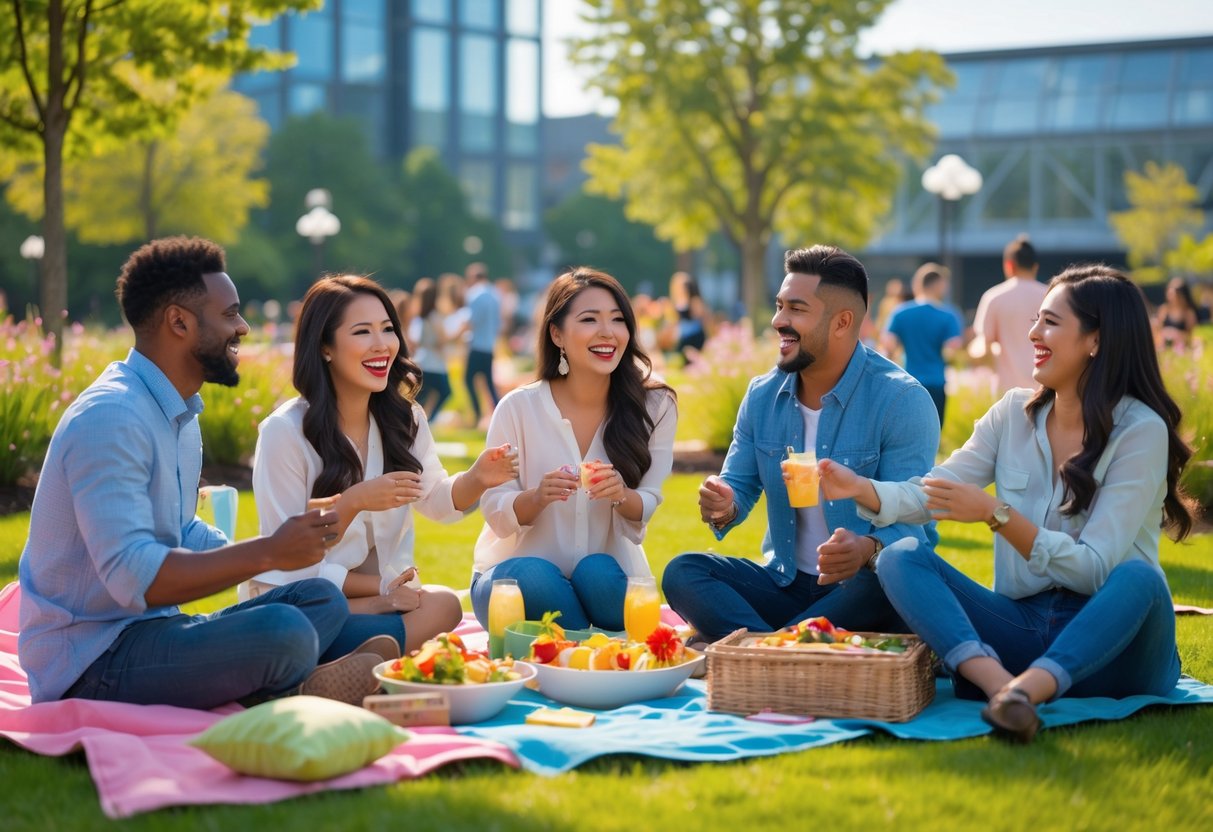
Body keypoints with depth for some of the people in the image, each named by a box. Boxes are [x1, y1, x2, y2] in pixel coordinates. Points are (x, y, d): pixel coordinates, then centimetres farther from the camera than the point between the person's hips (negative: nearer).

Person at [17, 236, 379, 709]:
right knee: (283, 630, -29)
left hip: (150, 630, 10)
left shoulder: (180, 414, 13)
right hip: (92, 662, -10)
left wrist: (290, 545, 1)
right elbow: (133, 576, -27)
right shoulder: (109, 418, -20)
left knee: (322, 601, 4)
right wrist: (269, 552, -22)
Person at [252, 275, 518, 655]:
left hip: (379, 595, 6)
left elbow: (436, 500, 16)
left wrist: (476, 480, -5)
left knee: (443, 605, -29)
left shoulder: (405, 418, 3)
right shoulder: (284, 431, -14)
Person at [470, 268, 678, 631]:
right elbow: (496, 513, -7)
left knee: (597, 572, -33)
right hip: (516, 570, 0)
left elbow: (646, 509, -3)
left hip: (608, 571, 1)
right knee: (533, 576, -34)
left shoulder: (654, 407, -7)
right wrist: (538, 497, -30)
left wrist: (622, 495, -28)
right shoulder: (518, 408, -11)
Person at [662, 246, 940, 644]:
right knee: (683, 572, -17)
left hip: (861, 590, -5)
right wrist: (724, 509, -13)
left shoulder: (902, 401, -13)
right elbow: (739, 484, 13)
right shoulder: (763, 395, 5)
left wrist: (867, 550, -42)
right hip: (785, 583, 5)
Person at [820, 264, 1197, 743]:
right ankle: (999, 681, -44)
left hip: (1109, 637, -4)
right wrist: (859, 488, -15)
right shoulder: (1015, 414, 9)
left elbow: (1094, 568, -15)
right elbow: (930, 496, 4)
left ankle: (1026, 689, -54)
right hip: (1022, 626, 4)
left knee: (1139, 579, -36)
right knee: (902, 559, -18)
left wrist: (996, 514, -24)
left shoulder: (1141, 431, -7)